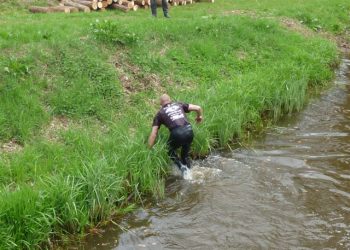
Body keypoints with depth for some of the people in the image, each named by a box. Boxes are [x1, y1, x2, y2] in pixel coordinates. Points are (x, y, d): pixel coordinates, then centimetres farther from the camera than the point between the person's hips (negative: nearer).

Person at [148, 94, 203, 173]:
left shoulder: (160, 113, 18)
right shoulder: (179, 105, 24)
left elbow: (153, 134, 12)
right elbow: (198, 108, 17)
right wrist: (200, 116, 38)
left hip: (177, 133, -3)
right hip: (189, 131, 3)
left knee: (170, 150, 25)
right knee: (186, 154, 29)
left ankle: (181, 166, 7)